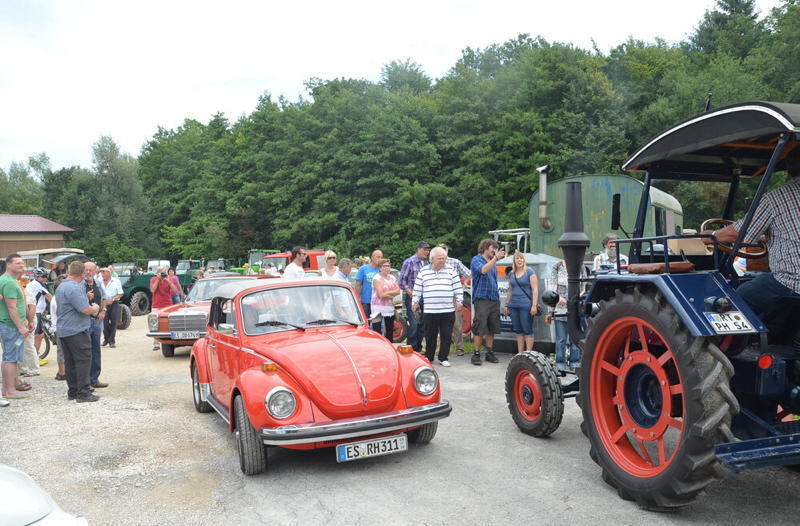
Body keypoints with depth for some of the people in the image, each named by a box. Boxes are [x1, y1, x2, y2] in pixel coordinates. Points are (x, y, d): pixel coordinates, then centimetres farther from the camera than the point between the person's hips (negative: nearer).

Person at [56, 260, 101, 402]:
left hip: (63, 330, 10)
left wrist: (85, 297, 16)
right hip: (77, 330, -10)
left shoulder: (61, 287, 15)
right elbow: (86, 310, -22)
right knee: (83, 360, -6)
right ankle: (83, 393, -7)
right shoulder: (74, 288, -18)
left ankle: (72, 391, 17)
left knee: (70, 362, 12)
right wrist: (95, 308, -2)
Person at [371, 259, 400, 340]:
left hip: (390, 308, 7)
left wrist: (387, 293, -11)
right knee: (377, 332, -11)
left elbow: (398, 291, 2)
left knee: (390, 331, 12)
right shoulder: (377, 278, -7)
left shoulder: (392, 278, 13)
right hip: (378, 308, -7)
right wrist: (392, 294, -4)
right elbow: (381, 295, -16)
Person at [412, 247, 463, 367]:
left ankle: (443, 358, 13)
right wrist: (415, 302, 8)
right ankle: (429, 357, 20)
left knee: (446, 335, 2)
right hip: (429, 311, -1)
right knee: (430, 336, 6)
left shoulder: (450, 271, 9)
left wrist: (459, 300, 3)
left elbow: (458, 288, 11)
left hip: (448, 311, 1)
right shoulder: (423, 272, 8)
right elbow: (417, 289, 11)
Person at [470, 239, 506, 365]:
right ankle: (476, 354, 0)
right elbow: (483, 270, -24)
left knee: (491, 329, 10)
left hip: (494, 299, 7)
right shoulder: (476, 260, -3)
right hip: (481, 299, -7)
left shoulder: (493, 263, 18)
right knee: (479, 329, -7)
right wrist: (496, 258, -28)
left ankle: (490, 353, 18)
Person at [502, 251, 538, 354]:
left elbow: (535, 289, -7)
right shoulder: (511, 274, 14)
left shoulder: (529, 272, -2)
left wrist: (534, 305, -15)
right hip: (513, 306, 6)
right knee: (518, 331, 9)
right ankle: (519, 353, 15)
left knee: (527, 330, -3)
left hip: (526, 306, -5)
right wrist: (506, 305, 19)